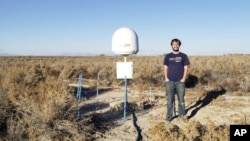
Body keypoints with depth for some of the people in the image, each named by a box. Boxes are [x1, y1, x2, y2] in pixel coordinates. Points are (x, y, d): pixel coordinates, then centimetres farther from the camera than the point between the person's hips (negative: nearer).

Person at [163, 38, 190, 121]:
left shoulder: (183, 56, 5)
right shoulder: (168, 56, 9)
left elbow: (185, 68, 3)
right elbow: (165, 68, 9)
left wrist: (183, 79, -7)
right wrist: (166, 78, -2)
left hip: (180, 81, -1)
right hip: (170, 81, 1)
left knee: (181, 99, 3)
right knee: (170, 100, 3)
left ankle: (182, 115, 13)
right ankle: (169, 116, 10)